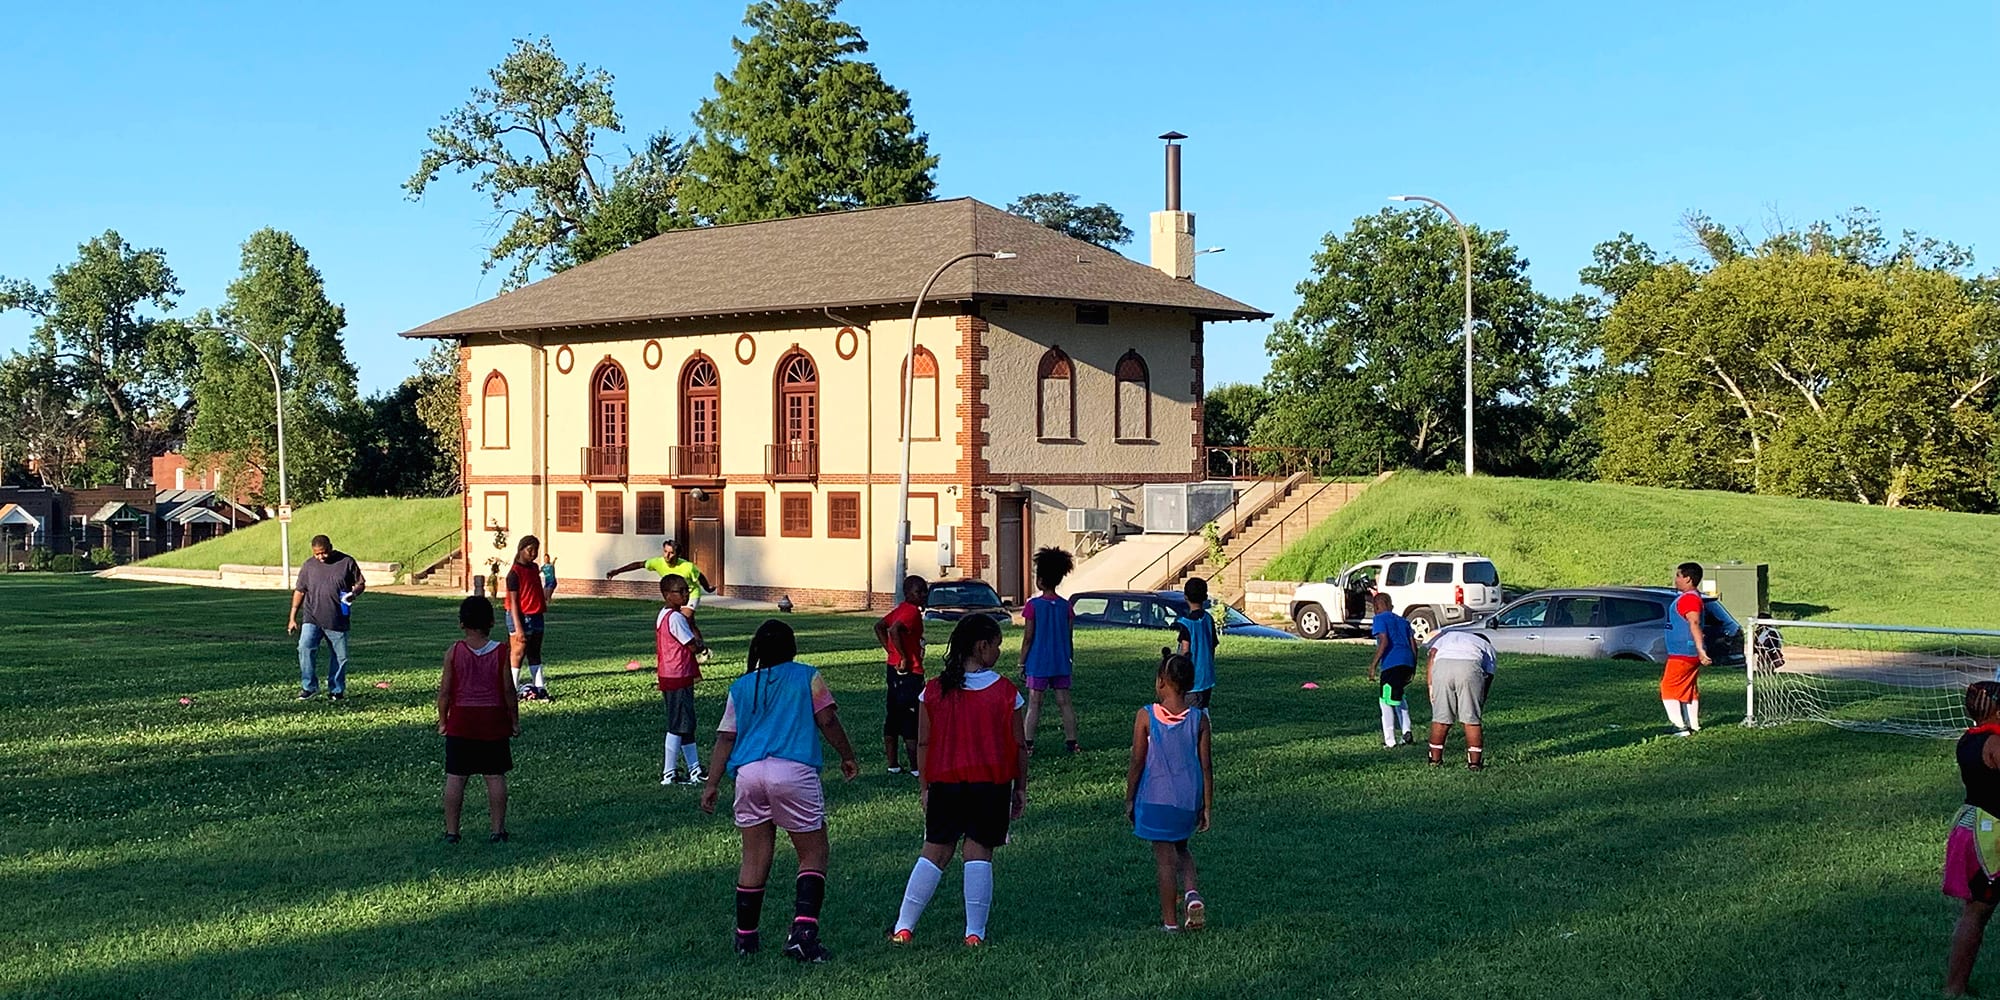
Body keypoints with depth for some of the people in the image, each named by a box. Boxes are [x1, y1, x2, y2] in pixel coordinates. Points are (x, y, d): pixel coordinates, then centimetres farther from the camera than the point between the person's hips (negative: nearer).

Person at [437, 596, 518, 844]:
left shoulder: (453, 652, -4)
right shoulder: (500, 652, -5)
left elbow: (445, 691, -2)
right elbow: (508, 690, -3)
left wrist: (442, 721, 10)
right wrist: (514, 721, 7)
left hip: (461, 723, 0)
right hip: (494, 722, 0)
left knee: (455, 777, 5)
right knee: (495, 776, 5)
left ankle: (451, 831, 8)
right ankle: (498, 830, 6)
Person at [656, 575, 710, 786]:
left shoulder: (663, 615, 12)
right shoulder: (676, 618, -19)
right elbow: (694, 646, -19)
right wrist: (702, 645, 5)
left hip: (668, 676, 10)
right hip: (678, 679, -10)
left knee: (687, 725, 15)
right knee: (677, 726, -4)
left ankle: (695, 770, 22)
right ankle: (669, 774, 1)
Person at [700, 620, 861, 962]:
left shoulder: (740, 687, 16)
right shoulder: (807, 676, 8)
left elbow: (725, 738, 12)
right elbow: (827, 720, 4)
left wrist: (712, 784, 14)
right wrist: (847, 755, 18)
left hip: (748, 773, 4)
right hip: (794, 771, -4)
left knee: (754, 859, 13)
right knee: (813, 855, 4)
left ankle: (745, 936, 18)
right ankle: (803, 930, -13)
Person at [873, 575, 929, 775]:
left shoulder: (900, 609, 12)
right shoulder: (912, 611, -17)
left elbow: (879, 626, 19)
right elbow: (894, 630, -31)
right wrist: (904, 658, -23)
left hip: (894, 669, 10)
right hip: (909, 671, -10)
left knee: (893, 717, 13)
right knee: (912, 721, -4)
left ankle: (892, 764, 19)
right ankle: (916, 767, 0)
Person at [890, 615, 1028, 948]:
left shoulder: (934, 690, -1)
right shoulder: (1006, 692, -5)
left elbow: (923, 743, 2)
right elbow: (1019, 745, 0)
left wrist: (923, 786, 11)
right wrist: (1020, 788, 10)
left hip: (945, 783, 2)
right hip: (992, 783, -2)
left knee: (935, 852, 10)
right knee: (979, 852, 5)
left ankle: (904, 928, 11)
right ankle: (975, 933, 5)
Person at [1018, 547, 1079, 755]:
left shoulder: (1033, 605, -10)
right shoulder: (1065, 606, 1)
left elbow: (1028, 638, -8)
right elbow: (1068, 638, 5)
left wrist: (1022, 663, 0)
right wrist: (1071, 659, 17)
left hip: (1038, 663, -3)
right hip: (1061, 662, 3)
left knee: (1034, 704, 0)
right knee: (1064, 702, 8)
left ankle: (1029, 744, 0)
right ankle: (1071, 742, 10)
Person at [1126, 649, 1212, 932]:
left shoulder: (1146, 716, -11)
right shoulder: (1199, 719, -5)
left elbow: (1137, 762, -7)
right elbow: (1205, 766, -2)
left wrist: (1129, 799, 4)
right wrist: (1207, 807, 6)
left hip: (1156, 799, -3)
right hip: (1189, 799, 3)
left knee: (1164, 856, 7)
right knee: (1181, 848, 25)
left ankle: (1170, 920, 13)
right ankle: (1192, 893, 1)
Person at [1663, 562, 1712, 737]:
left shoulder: (1689, 598, -19)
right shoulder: (1692, 596, 15)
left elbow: (1694, 624, -29)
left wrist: (1700, 649, -38)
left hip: (1682, 655, -10)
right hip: (1691, 655, 10)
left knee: (1668, 688, -6)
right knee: (1688, 689, 15)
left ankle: (1680, 726, -9)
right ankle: (1693, 726, 18)